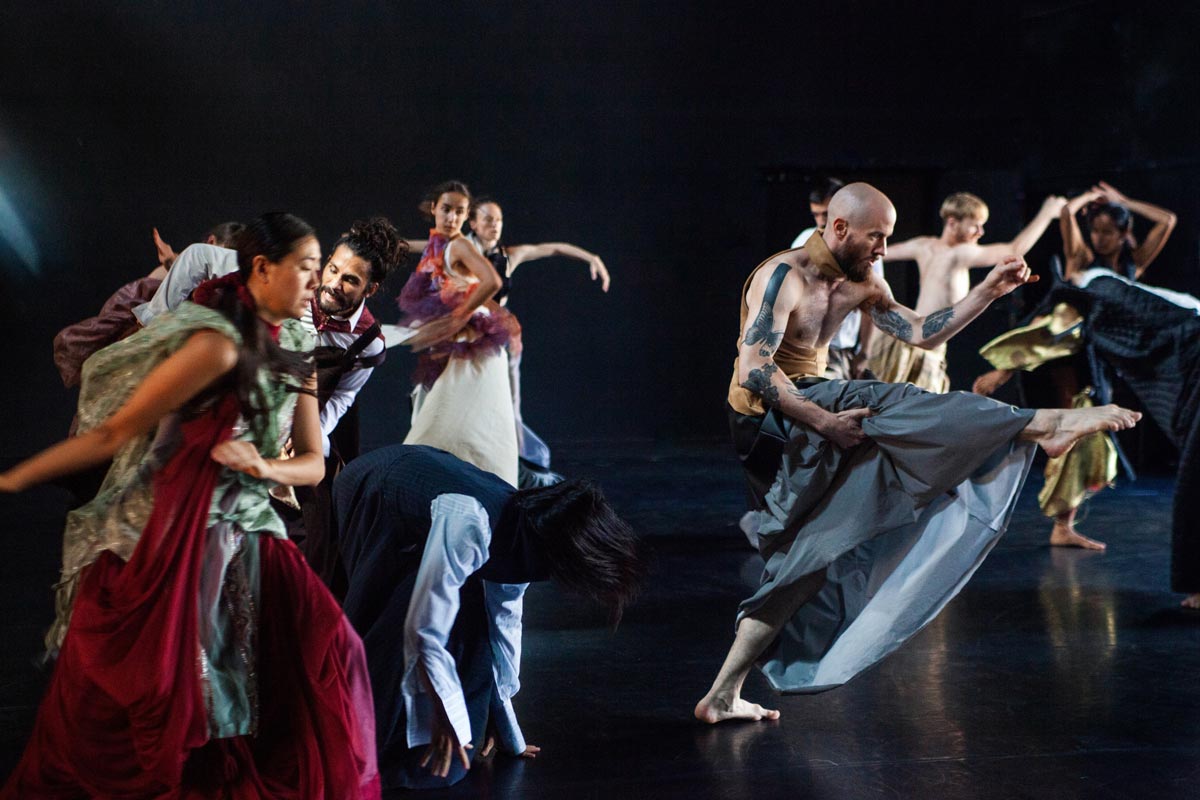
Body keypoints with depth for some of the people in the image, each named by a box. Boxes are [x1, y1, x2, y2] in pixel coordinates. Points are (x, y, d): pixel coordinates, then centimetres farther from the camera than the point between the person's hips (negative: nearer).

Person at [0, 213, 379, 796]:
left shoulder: (293, 357, 8)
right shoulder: (220, 344, -17)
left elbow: (313, 464, 10)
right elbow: (115, 433, -13)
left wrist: (264, 467, -12)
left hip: (243, 540, 7)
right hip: (164, 537, -7)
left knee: (326, 650, -6)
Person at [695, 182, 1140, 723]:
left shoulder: (860, 284, 10)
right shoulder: (783, 277, -16)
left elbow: (923, 334, 11)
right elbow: (753, 371, -25)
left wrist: (990, 291, 1)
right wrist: (824, 422, -28)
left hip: (800, 421, 10)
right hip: (767, 419, -10)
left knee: (804, 559, 7)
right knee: (890, 406, -22)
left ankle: (723, 697, 9)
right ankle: (1047, 424, -21)